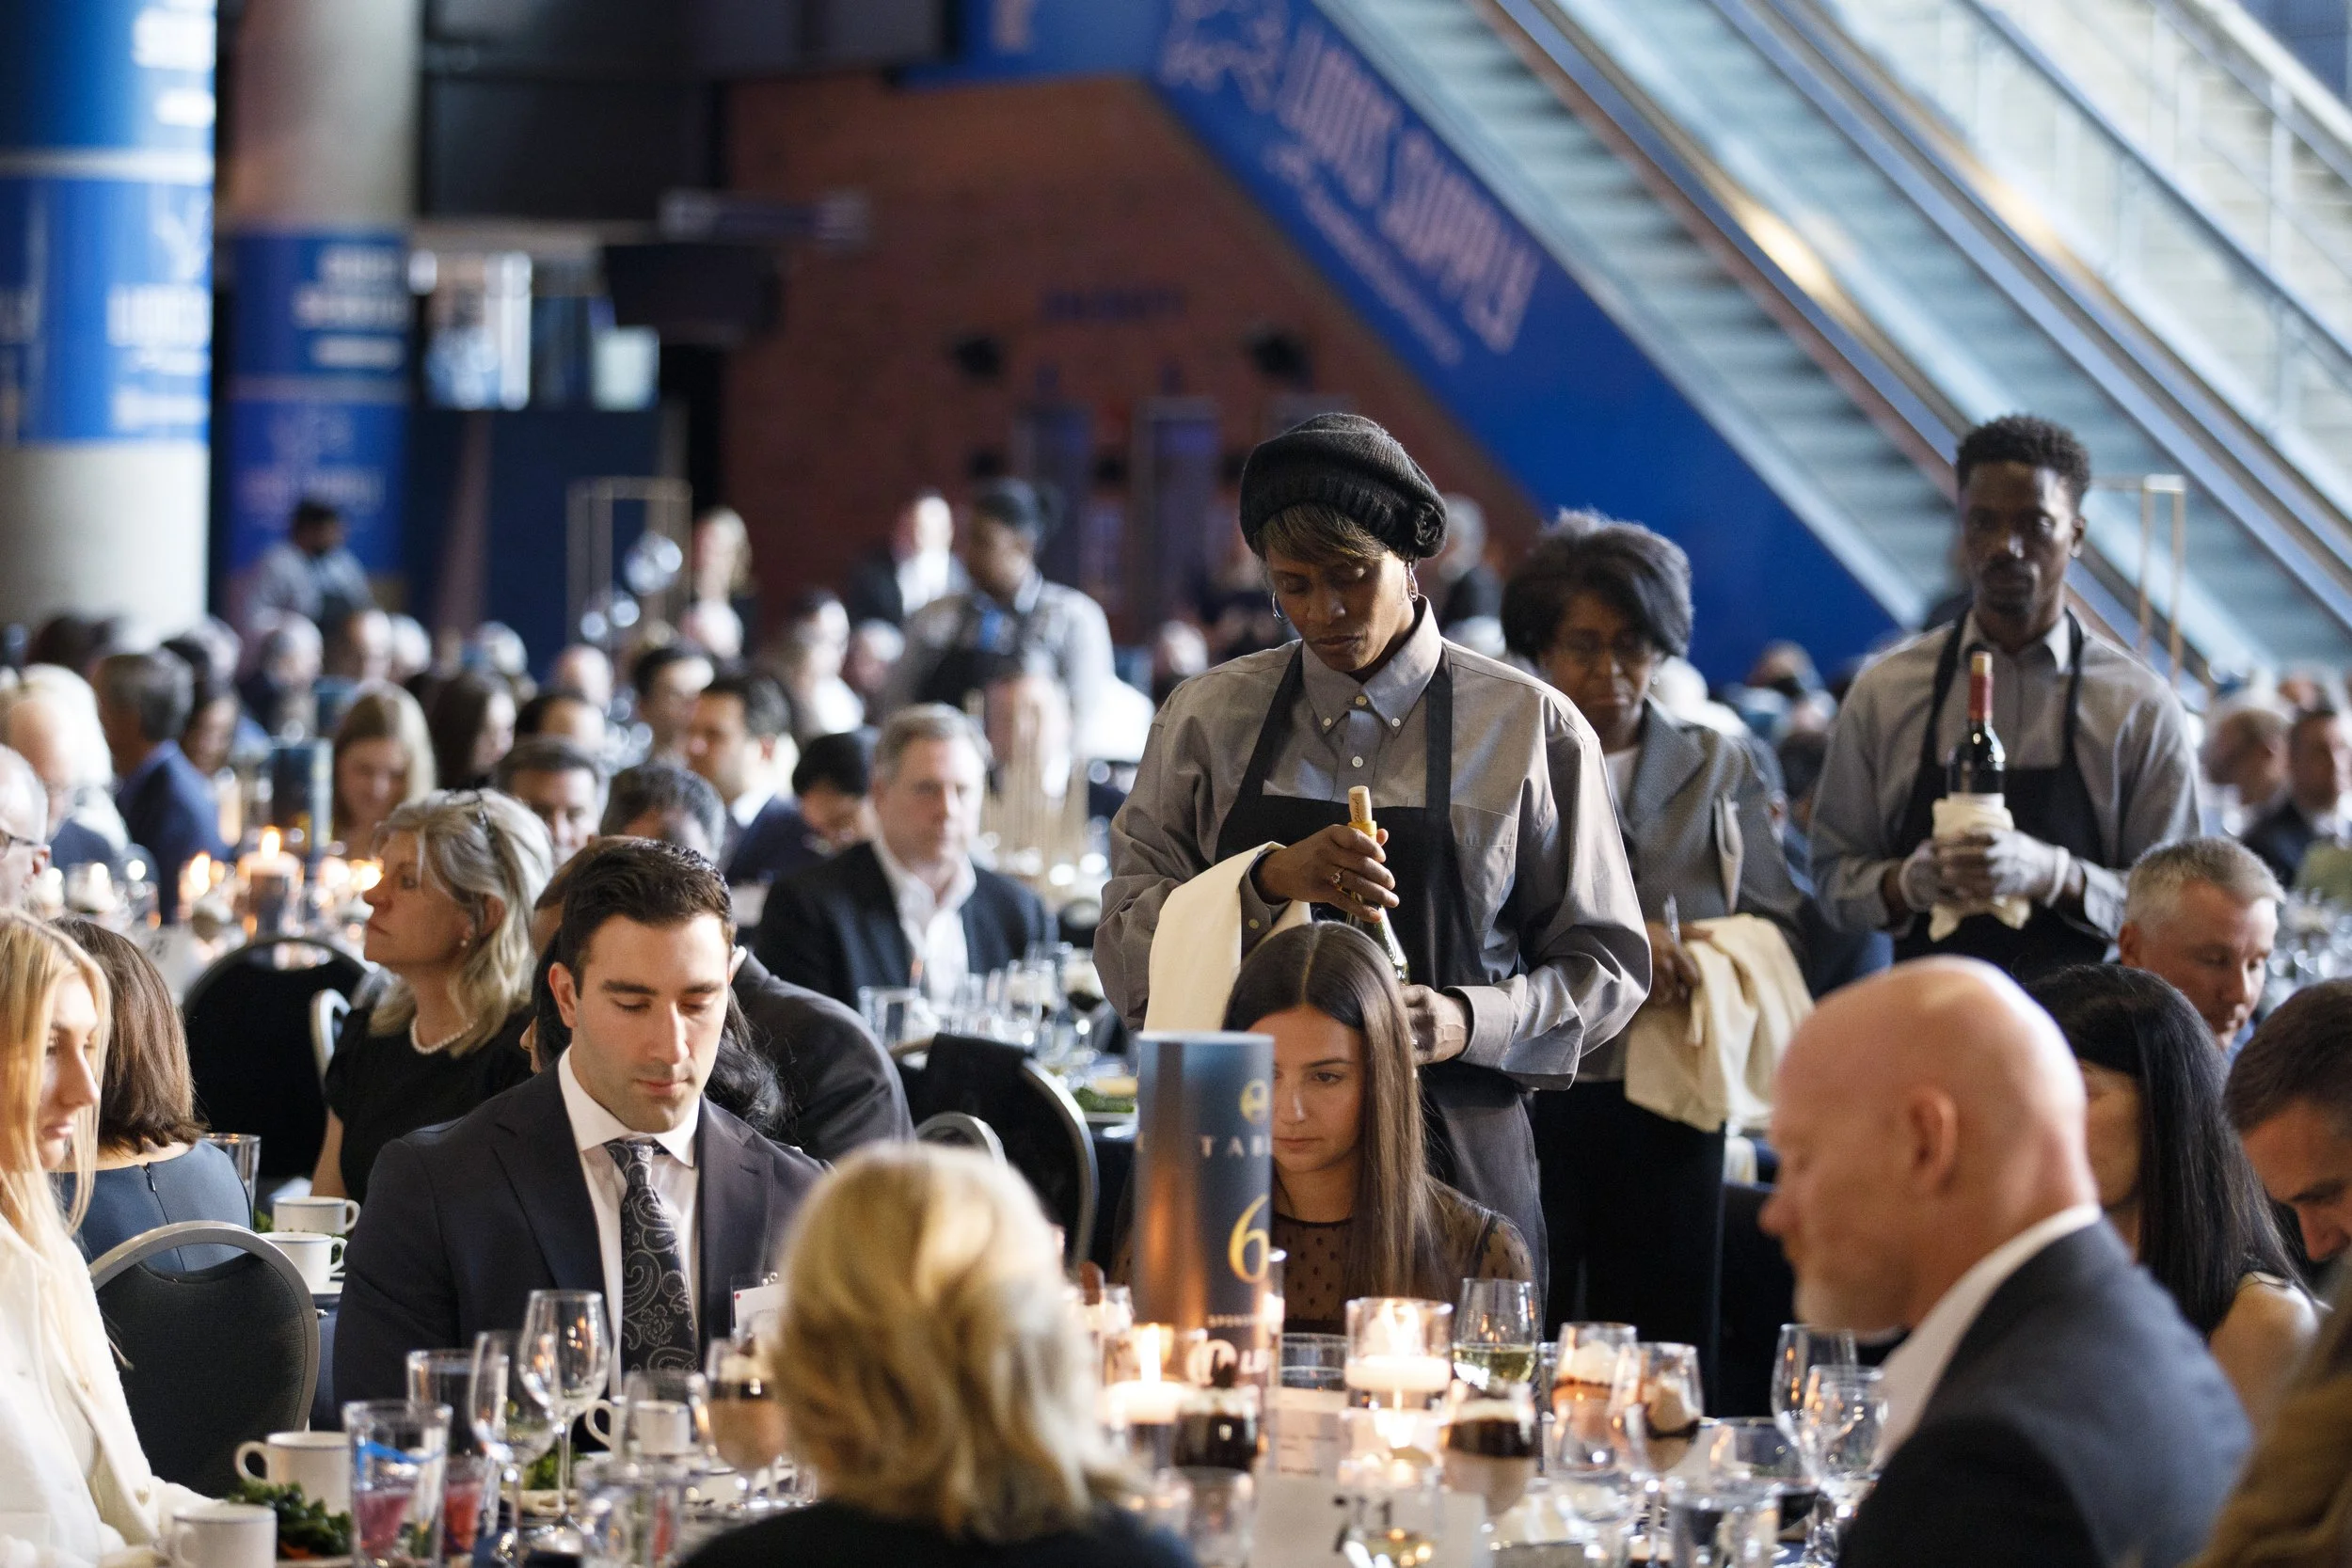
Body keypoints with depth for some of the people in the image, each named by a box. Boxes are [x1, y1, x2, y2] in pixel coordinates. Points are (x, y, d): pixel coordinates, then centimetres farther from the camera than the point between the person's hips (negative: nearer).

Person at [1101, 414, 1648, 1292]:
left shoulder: (1531, 728, 3)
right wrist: (1269, 881, -15)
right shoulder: (1207, 719, 8)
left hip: (1453, 1157, -1)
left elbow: (1607, 967, 6)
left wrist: (1472, 1023, -12)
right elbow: (1127, 953, 1)